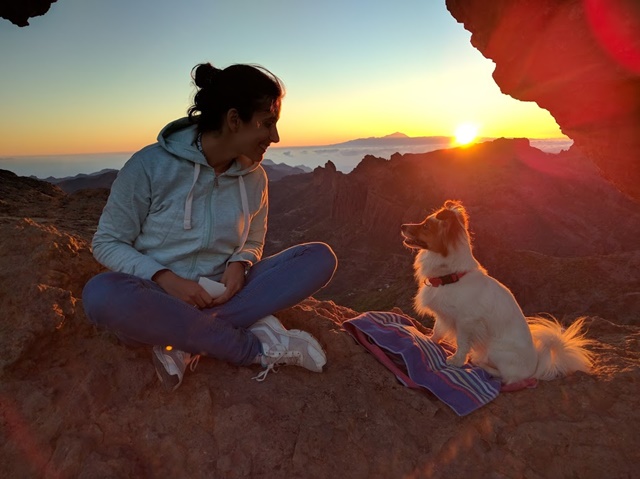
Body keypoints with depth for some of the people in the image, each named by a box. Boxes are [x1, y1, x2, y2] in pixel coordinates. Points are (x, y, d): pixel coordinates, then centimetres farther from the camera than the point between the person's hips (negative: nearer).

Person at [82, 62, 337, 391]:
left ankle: (186, 342, -23)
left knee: (320, 257, -14)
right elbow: (106, 243, -6)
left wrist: (240, 264, -13)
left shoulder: (254, 178, 0)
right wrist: (166, 279, -23)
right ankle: (261, 346, -24)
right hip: (157, 297, -3)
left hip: (220, 298, 3)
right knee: (102, 295, -37)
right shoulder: (151, 165, -11)